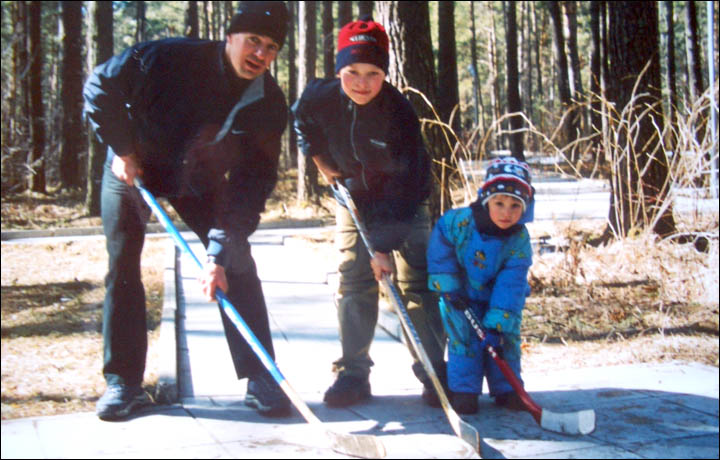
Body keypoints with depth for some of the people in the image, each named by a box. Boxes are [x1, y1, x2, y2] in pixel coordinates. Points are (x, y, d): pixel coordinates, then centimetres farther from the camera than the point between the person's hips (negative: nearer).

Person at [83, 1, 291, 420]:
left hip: (200, 181, 2)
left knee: (237, 267, -10)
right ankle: (123, 381, 9)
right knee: (122, 269, -4)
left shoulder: (269, 105, -22)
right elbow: (102, 85, -20)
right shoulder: (172, 59, -30)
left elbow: (251, 184, -24)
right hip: (132, 167, -1)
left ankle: (261, 378, -3)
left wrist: (220, 251, -32)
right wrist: (122, 149, -21)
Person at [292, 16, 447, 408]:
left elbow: (401, 186, -29)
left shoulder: (399, 114, -28)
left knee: (417, 283, -8)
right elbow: (304, 125, 10)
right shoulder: (320, 97, -18)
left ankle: (434, 374, -1)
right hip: (353, 196, 3)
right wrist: (324, 164, 0)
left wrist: (384, 245, -32)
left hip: (406, 202, -3)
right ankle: (353, 373, 6)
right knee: (353, 280, -1)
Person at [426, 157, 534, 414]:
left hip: (498, 299, 2)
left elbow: (510, 285, -24)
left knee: (507, 336, -2)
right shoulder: (460, 221, -26)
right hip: (461, 296, -2)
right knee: (465, 335, -10)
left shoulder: (519, 241, -21)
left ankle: (505, 389, 14)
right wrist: (447, 286, -13)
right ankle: (463, 390, 1)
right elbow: (440, 247, -10)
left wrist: (497, 325, -30)